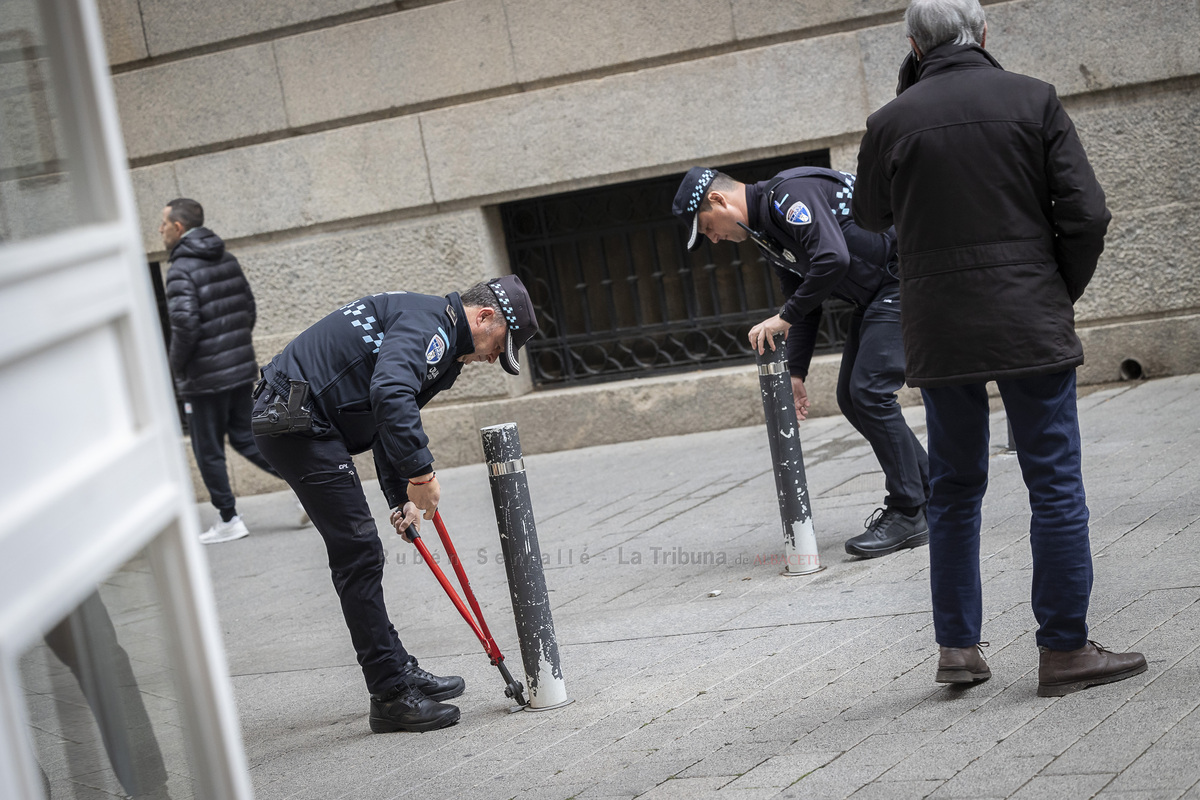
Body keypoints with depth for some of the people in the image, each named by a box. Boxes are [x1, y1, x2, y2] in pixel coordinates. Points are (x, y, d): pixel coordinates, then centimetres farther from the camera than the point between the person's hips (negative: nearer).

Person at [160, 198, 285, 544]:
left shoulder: (182, 269, -15)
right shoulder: (227, 260, 9)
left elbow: (185, 324, -25)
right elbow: (249, 306, 14)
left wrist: (177, 365, -10)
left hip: (205, 377, -7)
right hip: (242, 368, 7)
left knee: (208, 451, 6)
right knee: (244, 438, 17)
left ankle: (229, 521, 12)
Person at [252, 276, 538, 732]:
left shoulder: (437, 339, 20)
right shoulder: (428, 322, -14)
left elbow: (390, 419, 24)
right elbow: (389, 394, -32)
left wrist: (401, 498, 15)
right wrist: (421, 473, -29)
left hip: (286, 419, 11)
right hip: (299, 423, -11)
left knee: (360, 554, 17)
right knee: (359, 553, -8)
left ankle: (398, 671, 27)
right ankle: (391, 698, -3)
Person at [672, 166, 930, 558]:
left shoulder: (789, 193, -19)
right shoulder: (765, 230, 13)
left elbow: (832, 259, -32)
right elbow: (804, 299, 18)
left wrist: (785, 318, -23)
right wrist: (795, 372, 10)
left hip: (900, 281, -11)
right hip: (872, 299, 11)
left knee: (869, 392, -15)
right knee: (851, 398, 10)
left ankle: (908, 516, -6)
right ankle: (930, 493, 19)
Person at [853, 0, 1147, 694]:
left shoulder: (891, 123, -1)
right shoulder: (1034, 101, -4)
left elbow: (870, 217, 16)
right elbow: (1087, 213, -7)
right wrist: (1064, 293, 8)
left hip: (939, 336, 2)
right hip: (1031, 325, -2)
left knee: (955, 490, 14)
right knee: (1056, 487, 5)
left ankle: (959, 648, 17)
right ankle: (1065, 651, 7)